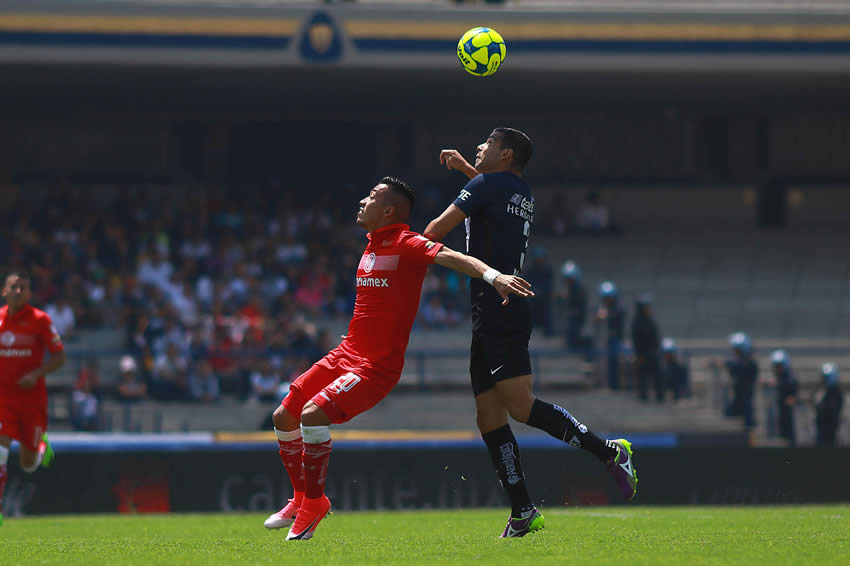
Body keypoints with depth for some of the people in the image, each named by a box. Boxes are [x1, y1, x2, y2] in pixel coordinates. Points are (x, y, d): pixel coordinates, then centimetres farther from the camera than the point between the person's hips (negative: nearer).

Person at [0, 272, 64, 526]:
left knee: (29, 465, 9)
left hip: (32, 396, -1)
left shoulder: (40, 320, -5)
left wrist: (36, 374, -18)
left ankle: (42, 445, 45)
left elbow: (59, 357, -3)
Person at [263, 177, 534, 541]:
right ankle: (302, 500, 27)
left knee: (313, 414, -26)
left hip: (377, 366, -9)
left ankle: (313, 506, -10)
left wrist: (493, 276, -44)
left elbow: (451, 257, -28)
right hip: (347, 352, 9)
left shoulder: (406, 244, -13)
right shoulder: (372, 246, 13)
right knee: (284, 417, 9)